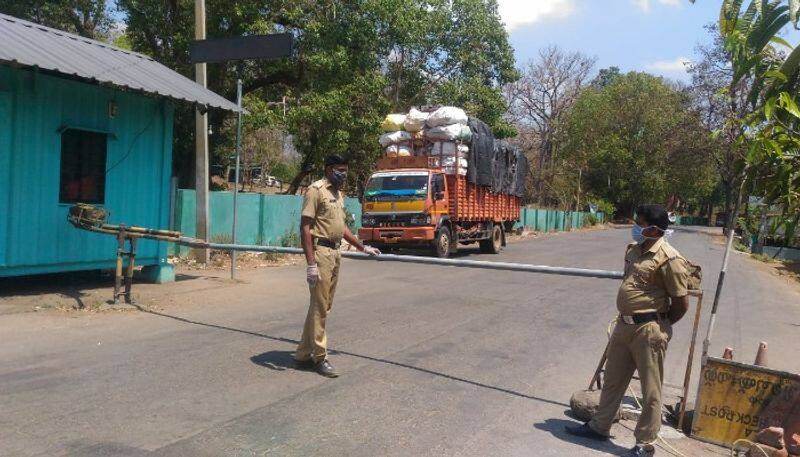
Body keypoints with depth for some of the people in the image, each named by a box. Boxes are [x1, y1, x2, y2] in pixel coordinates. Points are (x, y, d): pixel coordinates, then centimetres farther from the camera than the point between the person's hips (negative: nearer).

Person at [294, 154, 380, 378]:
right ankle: (319, 357, 8)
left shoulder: (338, 194, 16)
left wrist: (363, 247, 24)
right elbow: (305, 227, -15)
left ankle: (304, 354, 23)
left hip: (335, 252, 9)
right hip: (321, 252, -9)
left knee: (323, 306, 13)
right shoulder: (316, 190, -10)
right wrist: (311, 263, -22)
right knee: (319, 306, -2)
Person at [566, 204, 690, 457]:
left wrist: (660, 324, 0)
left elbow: (682, 302, -14)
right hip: (624, 324, 8)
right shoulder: (633, 248, 7)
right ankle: (599, 426, 34)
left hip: (649, 331, -8)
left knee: (650, 390, 6)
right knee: (613, 380, 19)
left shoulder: (669, 259, -19)